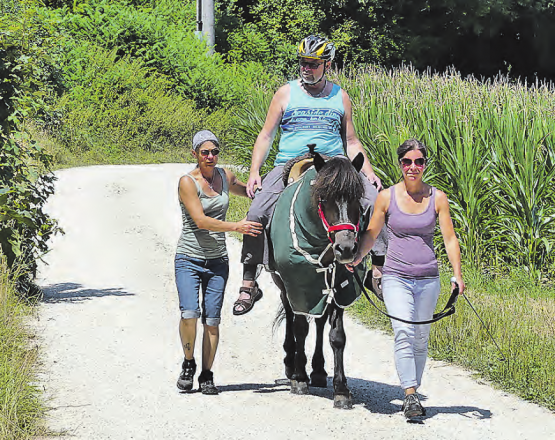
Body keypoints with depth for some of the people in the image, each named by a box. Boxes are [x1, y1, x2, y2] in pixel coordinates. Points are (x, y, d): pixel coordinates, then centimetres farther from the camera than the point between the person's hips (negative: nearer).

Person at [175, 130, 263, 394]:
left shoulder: (225, 177, 6)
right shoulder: (187, 182, -10)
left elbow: (248, 191, 28)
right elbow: (200, 220, -20)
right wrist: (236, 226, -29)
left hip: (217, 261, 4)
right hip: (188, 259, -4)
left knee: (212, 320, -1)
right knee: (189, 313, -19)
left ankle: (207, 375, 10)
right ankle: (188, 363, 5)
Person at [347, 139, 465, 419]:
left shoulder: (437, 198, 2)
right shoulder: (387, 197, 0)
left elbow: (450, 239, 0)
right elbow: (371, 233, 9)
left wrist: (457, 274, -10)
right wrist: (357, 257, -7)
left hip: (427, 279, 2)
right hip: (396, 277, -2)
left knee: (420, 338, 7)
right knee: (403, 333, -18)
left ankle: (413, 392, 19)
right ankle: (410, 396, -23)